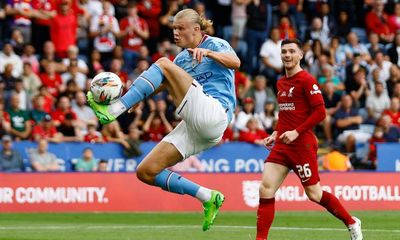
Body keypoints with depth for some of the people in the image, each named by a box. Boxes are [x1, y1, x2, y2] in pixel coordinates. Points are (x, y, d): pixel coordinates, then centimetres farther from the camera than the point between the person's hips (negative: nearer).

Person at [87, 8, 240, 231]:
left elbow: (235, 63, -17)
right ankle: (208, 198, 2)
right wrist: (125, 93, 8)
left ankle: (114, 110, -28)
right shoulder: (183, 58, 26)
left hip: (213, 114, -9)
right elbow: (158, 84, 24)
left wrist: (208, 52, -34)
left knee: (163, 64, -18)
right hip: (194, 128, 9)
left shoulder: (216, 44, 4)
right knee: (146, 172, 0)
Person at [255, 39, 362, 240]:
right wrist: (276, 133, 14)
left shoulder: (306, 80, -8)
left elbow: (320, 112, -14)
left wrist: (296, 132, -20)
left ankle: (352, 223, 21)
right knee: (265, 190, -7)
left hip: (302, 145, -7)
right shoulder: (281, 83, 16)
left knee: (314, 194, 1)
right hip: (281, 146, 7)